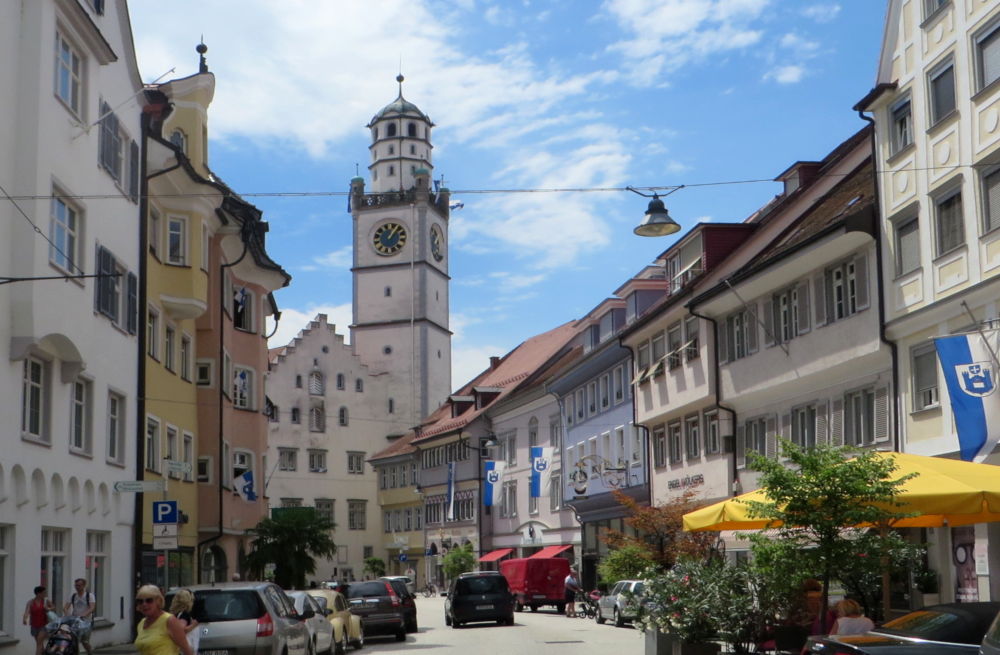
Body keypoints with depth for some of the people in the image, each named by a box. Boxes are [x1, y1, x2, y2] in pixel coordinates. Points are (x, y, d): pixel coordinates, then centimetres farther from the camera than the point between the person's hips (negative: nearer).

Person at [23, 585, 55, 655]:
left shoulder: (46, 601, -3)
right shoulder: (31, 602, -8)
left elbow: (54, 608, 10)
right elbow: (27, 611, -23)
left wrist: (49, 609, -12)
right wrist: (25, 619, -42)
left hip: (43, 625, -2)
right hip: (34, 625, 2)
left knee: (39, 642, -15)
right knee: (39, 643, 13)